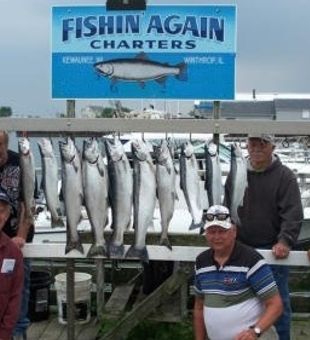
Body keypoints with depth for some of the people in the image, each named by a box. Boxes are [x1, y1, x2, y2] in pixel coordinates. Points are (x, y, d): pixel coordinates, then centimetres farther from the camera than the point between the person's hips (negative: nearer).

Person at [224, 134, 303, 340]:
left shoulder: (285, 176, -5)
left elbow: (293, 214, -13)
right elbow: (227, 210, 13)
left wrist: (285, 241, -25)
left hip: (273, 250, -4)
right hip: (240, 249, 4)